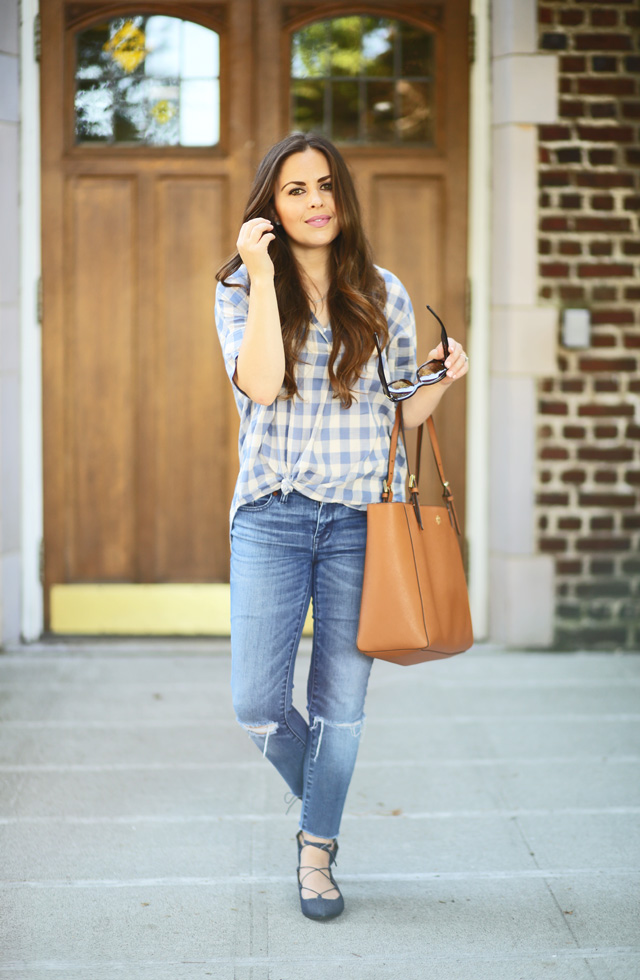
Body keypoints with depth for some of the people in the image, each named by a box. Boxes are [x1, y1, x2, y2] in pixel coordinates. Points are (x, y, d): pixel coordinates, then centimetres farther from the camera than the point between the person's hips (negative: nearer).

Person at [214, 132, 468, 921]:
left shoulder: (383, 295, 8)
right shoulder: (242, 289, 3)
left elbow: (405, 412, 13)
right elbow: (259, 386, -14)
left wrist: (443, 376, -7)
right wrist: (263, 278, -18)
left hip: (360, 515, 1)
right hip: (272, 514, -1)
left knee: (342, 698, 5)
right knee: (256, 704, -2)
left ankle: (316, 850, 22)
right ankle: (319, 798, 29)